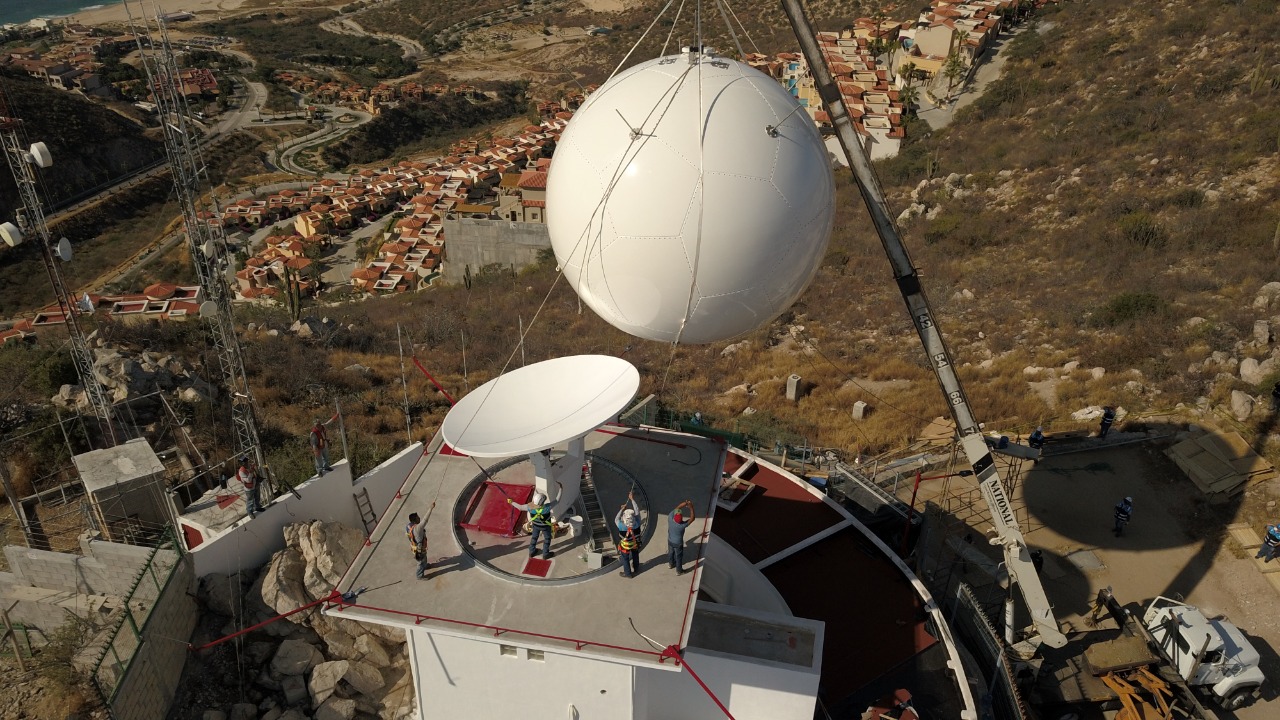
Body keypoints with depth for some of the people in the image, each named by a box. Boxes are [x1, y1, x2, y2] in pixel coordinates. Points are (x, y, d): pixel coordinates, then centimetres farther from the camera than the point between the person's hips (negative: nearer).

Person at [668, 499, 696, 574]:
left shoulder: (670, 518, -31)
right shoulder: (682, 525, -39)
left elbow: (677, 507, -20)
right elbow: (692, 518, -28)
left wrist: (686, 503, -28)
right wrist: (691, 508, -28)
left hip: (670, 540, 5)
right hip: (678, 543, -5)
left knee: (671, 552, 30)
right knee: (679, 557, 19)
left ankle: (671, 564, 56)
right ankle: (679, 571, 38)